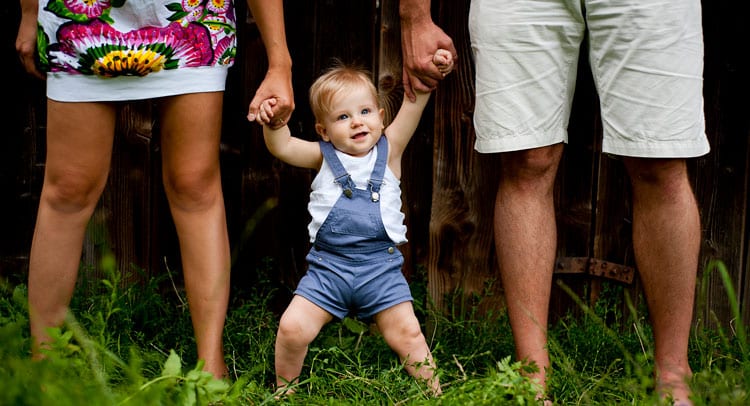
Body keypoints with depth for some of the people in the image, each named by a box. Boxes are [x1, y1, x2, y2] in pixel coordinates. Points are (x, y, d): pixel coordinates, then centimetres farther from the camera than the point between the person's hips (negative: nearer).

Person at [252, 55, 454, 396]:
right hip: (328, 266, 1)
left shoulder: (389, 150, 2)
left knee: (407, 334, -2)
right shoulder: (323, 157, 3)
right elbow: (282, 148, -9)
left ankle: (434, 393, 17)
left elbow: (412, 106, -9)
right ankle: (284, 388, 17)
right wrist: (274, 121, -27)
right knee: (293, 328, -7)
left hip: (380, 267, 0)